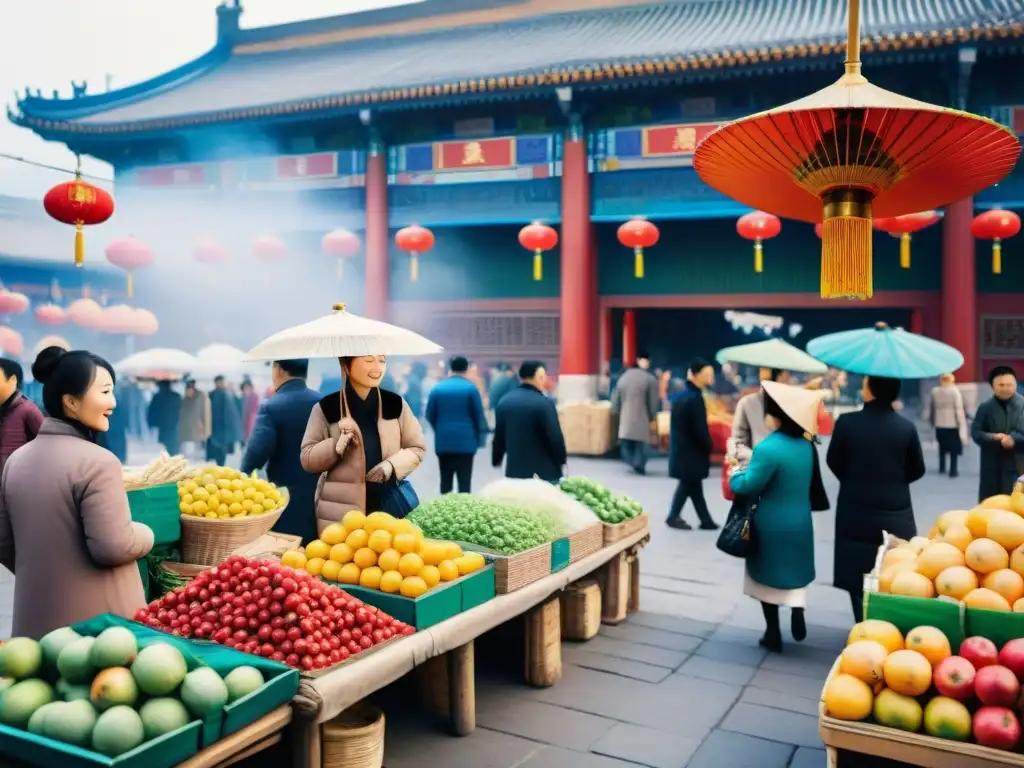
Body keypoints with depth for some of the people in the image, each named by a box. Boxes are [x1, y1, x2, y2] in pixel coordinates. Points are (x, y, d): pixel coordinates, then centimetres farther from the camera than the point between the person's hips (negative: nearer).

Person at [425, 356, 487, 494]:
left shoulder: (437, 388, 3)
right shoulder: (470, 388, -4)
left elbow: (430, 415, 7)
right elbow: (479, 415, -2)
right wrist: (480, 437, 12)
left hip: (443, 441, 3)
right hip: (465, 440, -3)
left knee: (445, 480, 9)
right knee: (464, 481, -1)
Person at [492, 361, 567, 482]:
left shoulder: (504, 402, 6)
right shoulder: (544, 403, -13)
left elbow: (499, 435, 13)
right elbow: (555, 436, -12)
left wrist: (496, 459, 27)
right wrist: (562, 460, 3)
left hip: (515, 469, 6)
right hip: (544, 470, -6)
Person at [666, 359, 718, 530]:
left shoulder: (680, 396, 8)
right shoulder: (695, 398, -19)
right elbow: (701, 429, -20)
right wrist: (709, 447, -5)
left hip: (680, 449, 9)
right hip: (692, 451, -9)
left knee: (692, 485, 11)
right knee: (690, 485, 5)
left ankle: (706, 521, 17)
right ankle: (674, 516, 14)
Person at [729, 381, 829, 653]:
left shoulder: (768, 448, -24)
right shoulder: (806, 445, 1)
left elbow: (749, 485, -19)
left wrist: (734, 474, 2)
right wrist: (752, 460, 15)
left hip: (772, 524, -6)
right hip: (800, 520, 6)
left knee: (769, 576, 10)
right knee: (793, 571, 23)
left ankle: (773, 635, 19)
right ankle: (797, 613, 9)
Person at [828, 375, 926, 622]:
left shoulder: (847, 422, -14)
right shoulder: (906, 427, -8)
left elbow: (834, 463, -2)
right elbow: (917, 470, 3)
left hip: (856, 513, -2)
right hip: (896, 515, 2)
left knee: (859, 580, 9)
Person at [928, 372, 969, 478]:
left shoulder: (934, 391, -2)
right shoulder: (955, 390, -12)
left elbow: (931, 408, 7)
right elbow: (959, 409, -14)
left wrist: (931, 420, 21)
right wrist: (962, 424, -11)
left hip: (939, 424, 4)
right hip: (953, 423, -3)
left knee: (942, 447, 20)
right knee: (954, 448, 7)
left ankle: (942, 468, 23)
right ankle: (953, 470, 6)